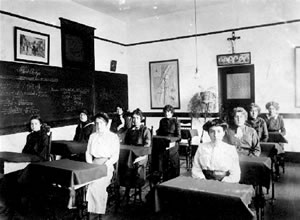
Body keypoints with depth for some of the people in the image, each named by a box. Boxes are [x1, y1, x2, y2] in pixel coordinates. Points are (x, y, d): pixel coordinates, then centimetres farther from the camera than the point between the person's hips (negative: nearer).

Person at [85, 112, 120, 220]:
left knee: (95, 185, -30)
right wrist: (90, 164, -2)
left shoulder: (113, 137, 4)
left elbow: (115, 156, -2)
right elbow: (88, 152, 16)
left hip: (106, 166, -4)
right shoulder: (92, 136, 20)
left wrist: (104, 166, -16)